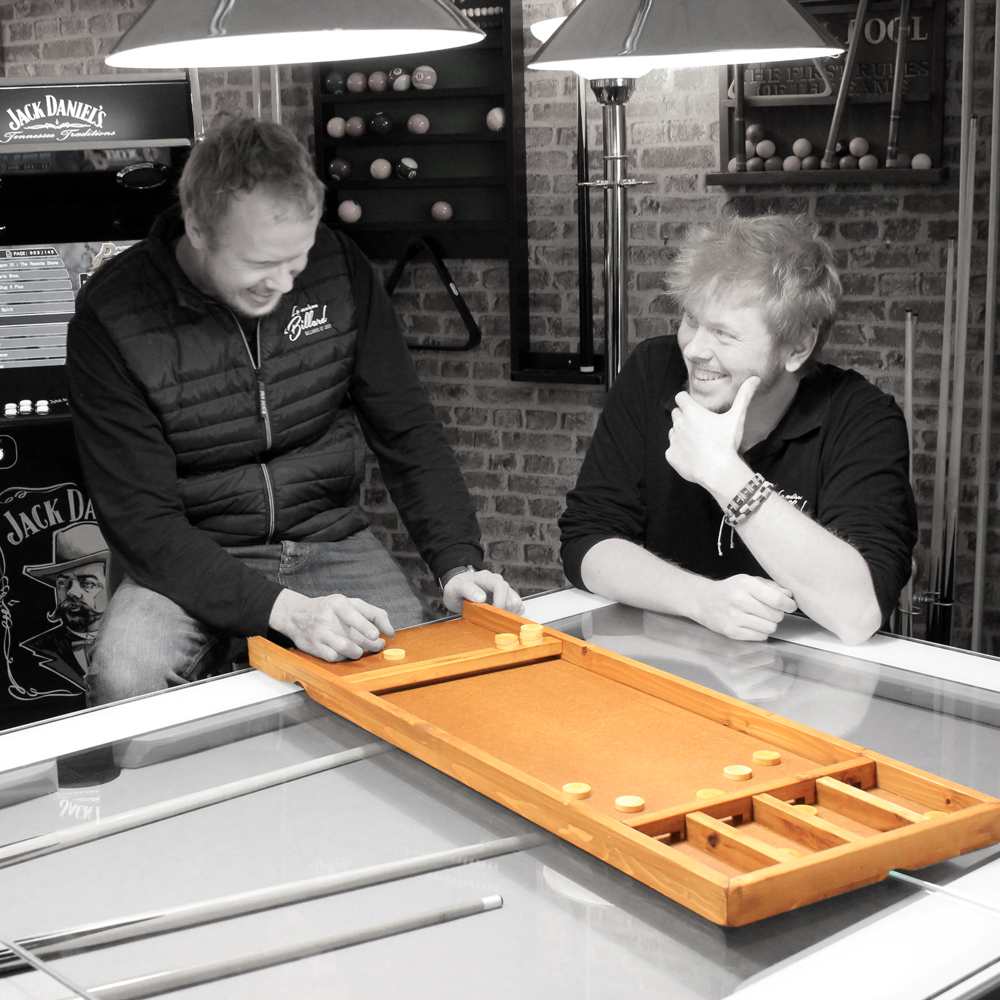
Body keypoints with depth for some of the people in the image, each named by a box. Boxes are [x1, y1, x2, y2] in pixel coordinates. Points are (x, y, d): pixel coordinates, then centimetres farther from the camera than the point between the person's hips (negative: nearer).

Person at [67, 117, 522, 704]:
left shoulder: (338, 267, -5)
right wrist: (282, 608, -31)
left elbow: (408, 431, 0)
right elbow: (141, 520, -18)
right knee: (126, 679, -30)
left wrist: (459, 563, -15)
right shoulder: (112, 318, -16)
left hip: (330, 539, 2)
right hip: (192, 561, -2)